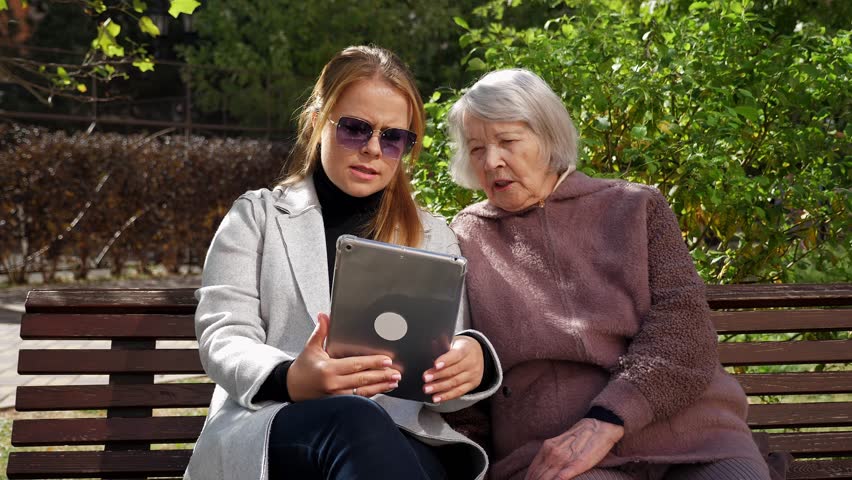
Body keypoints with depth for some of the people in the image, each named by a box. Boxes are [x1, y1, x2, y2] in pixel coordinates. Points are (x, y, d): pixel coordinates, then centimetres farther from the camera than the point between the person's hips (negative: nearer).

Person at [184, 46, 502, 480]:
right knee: (355, 421, -38)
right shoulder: (257, 215, 16)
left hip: (402, 438, 2)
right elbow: (222, 337, 2)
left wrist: (472, 360, -15)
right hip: (268, 429, -1)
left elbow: (443, 375, 13)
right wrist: (290, 380, -22)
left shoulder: (433, 236, 21)